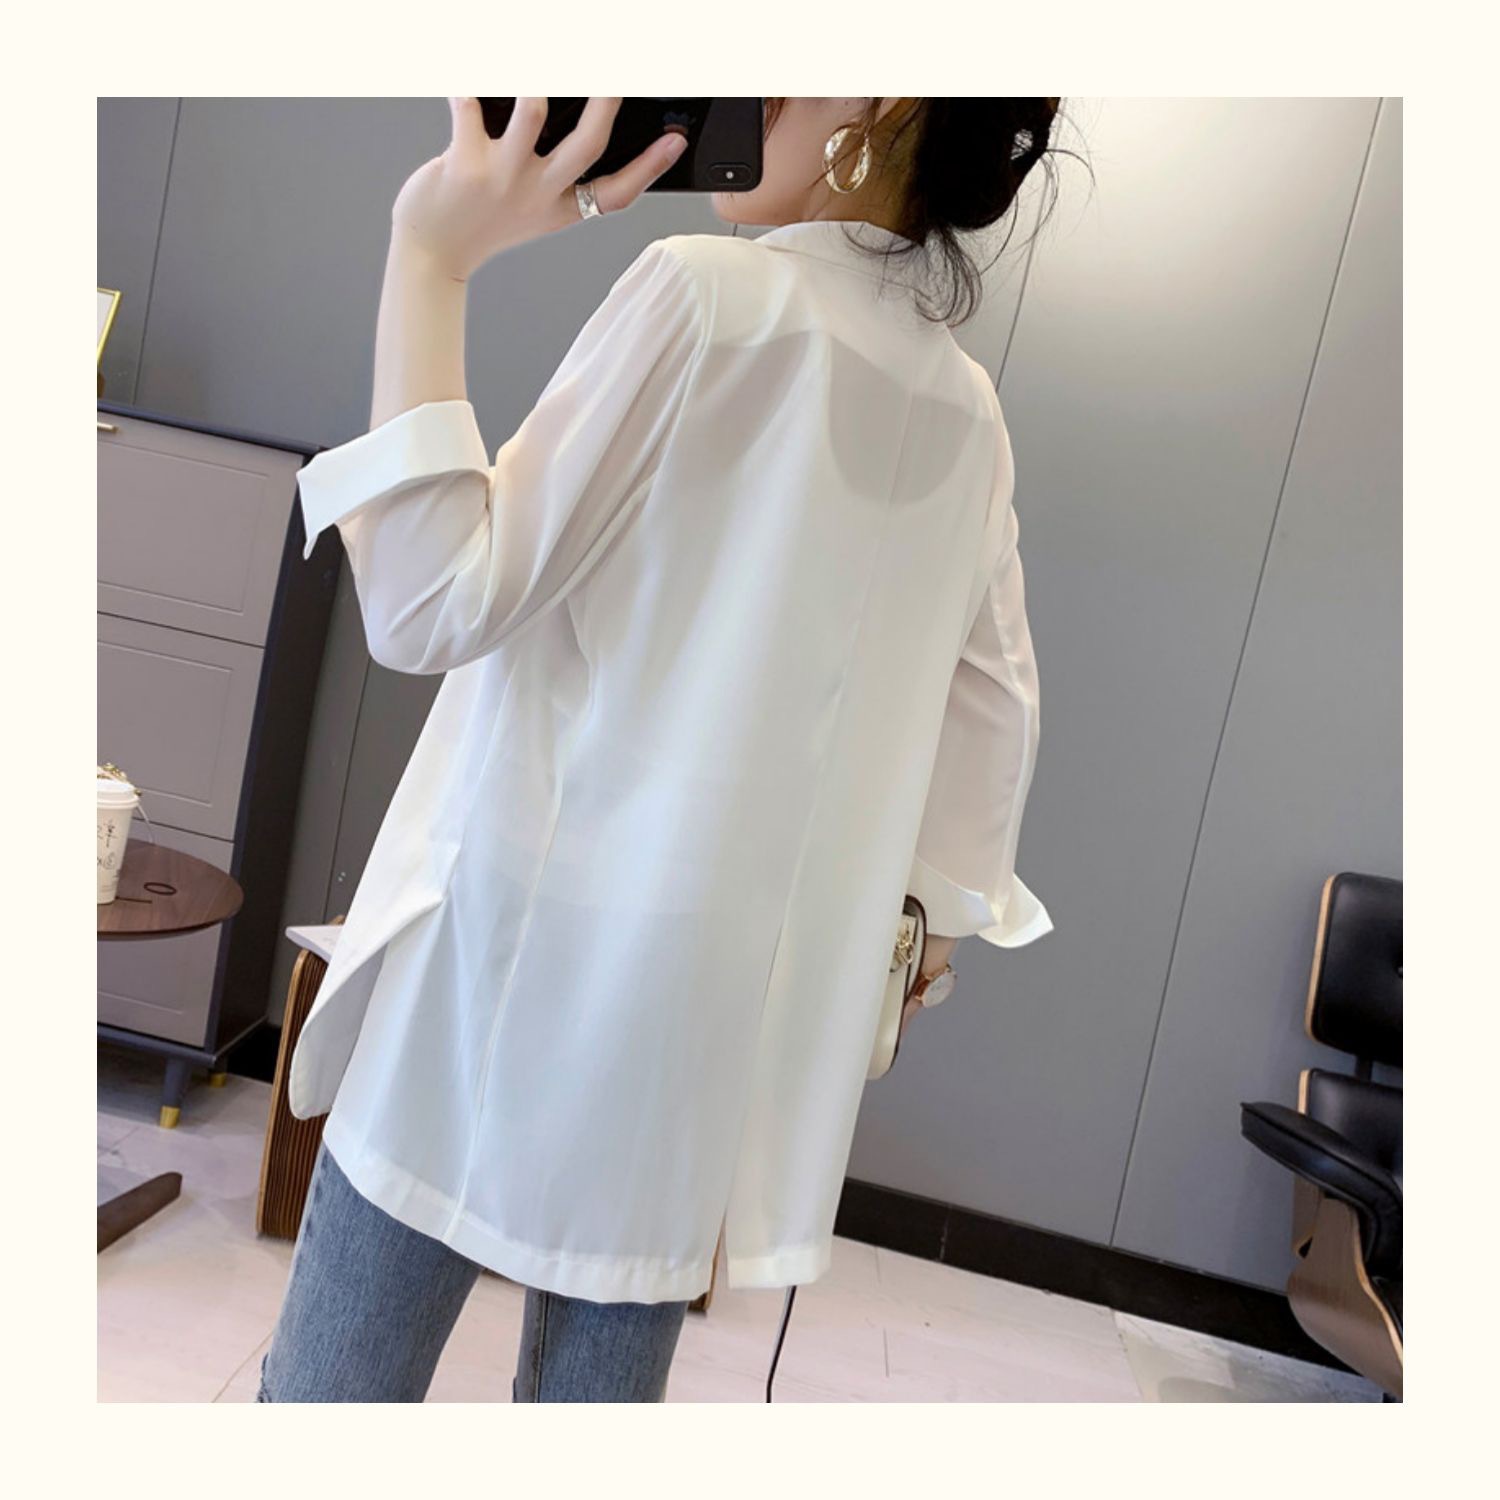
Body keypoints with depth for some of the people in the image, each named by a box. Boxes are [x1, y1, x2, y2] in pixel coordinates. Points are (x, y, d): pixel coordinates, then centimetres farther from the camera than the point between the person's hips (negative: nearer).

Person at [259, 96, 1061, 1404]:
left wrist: (431, 262, -7)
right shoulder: (968, 411, 10)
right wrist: (930, 911, 28)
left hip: (536, 937, -6)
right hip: (738, 1009, 6)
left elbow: (429, 606, -12)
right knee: (602, 1384, 17)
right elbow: (997, 707, 17)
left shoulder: (711, 292, -10)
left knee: (332, 1381, 9)